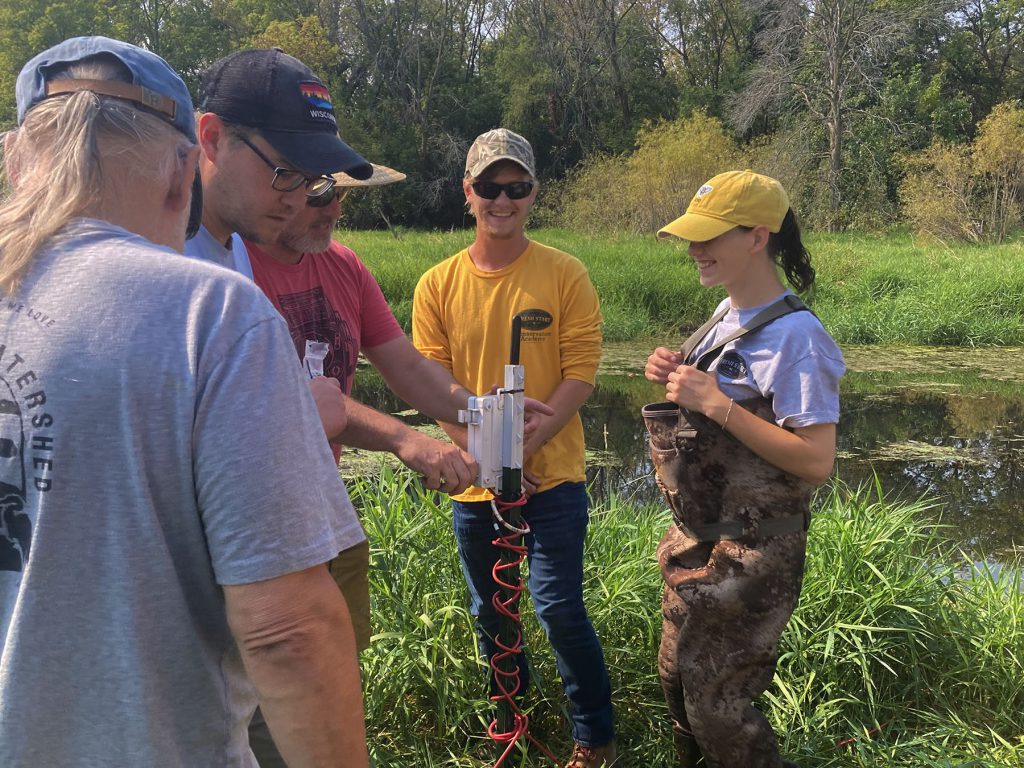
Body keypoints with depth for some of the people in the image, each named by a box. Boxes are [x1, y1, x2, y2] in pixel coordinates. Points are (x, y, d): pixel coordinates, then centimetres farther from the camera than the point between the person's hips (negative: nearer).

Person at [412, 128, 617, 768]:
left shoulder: (565, 275, -4)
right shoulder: (438, 285, 0)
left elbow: (580, 377, -9)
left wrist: (522, 449, -18)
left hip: (553, 476, -3)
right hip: (473, 483, 3)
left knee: (559, 608, -3)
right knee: (489, 613, 16)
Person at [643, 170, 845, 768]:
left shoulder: (793, 335, -20)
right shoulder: (728, 315, 6)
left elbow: (817, 462, -25)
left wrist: (716, 403, -27)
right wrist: (678, 378, -2)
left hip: (750, 551, -8)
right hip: (697, 535, 9)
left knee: (716, 703, 3)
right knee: (678, 677, 20)